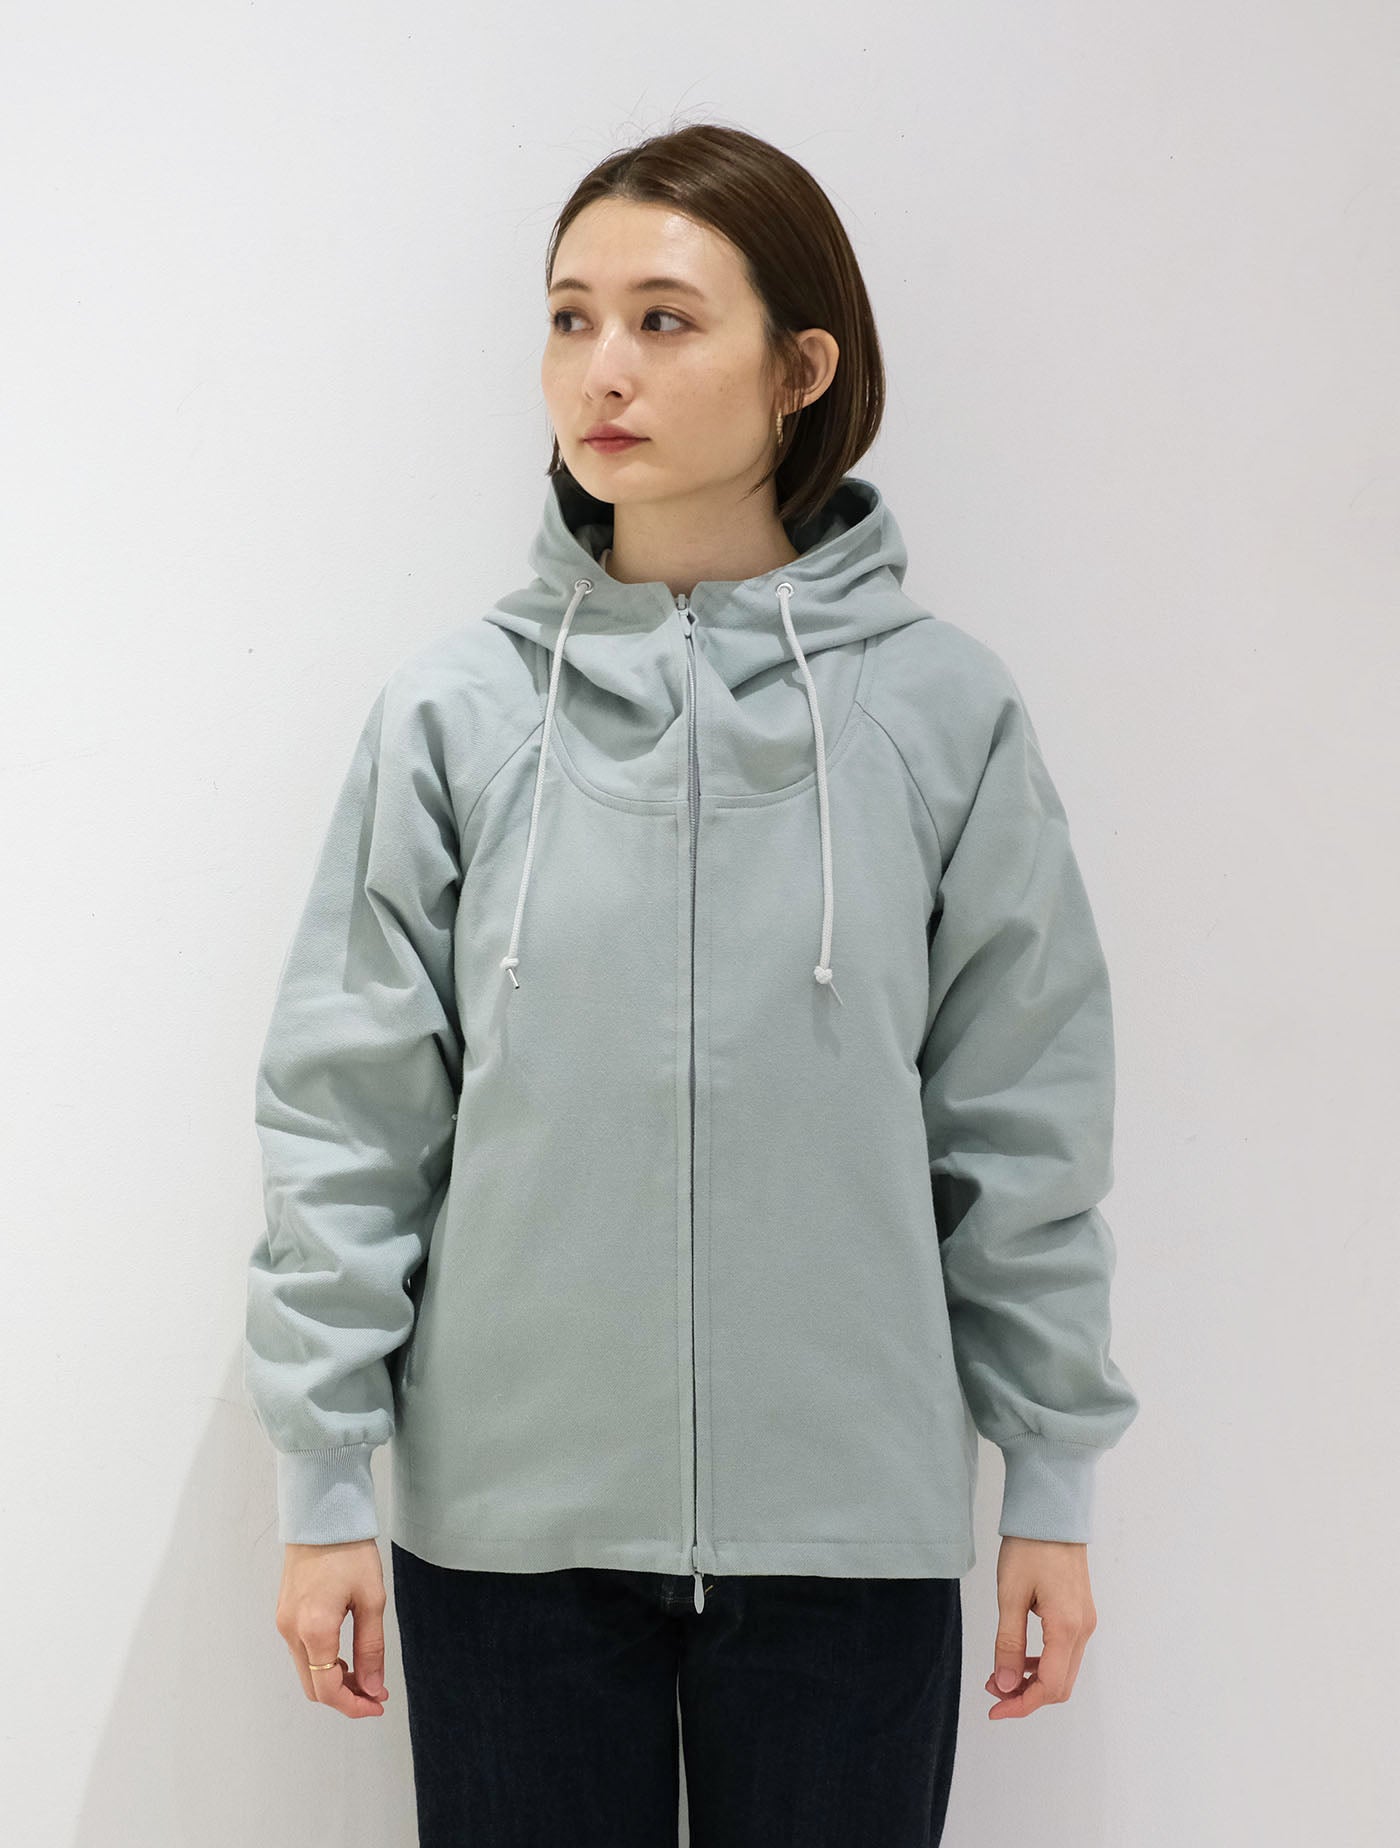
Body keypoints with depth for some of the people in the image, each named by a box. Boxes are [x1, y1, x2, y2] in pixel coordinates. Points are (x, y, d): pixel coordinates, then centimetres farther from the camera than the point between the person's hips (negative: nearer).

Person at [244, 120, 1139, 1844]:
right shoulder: (454, 712, -3)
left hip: (849, 1523, 0)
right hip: (509, 1516, 0)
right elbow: (349, 1116, 0)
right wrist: (323, 1477, -1)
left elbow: (1022, 1124, 1)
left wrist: (1053, 1485, 3)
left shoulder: (944, 709, -3)